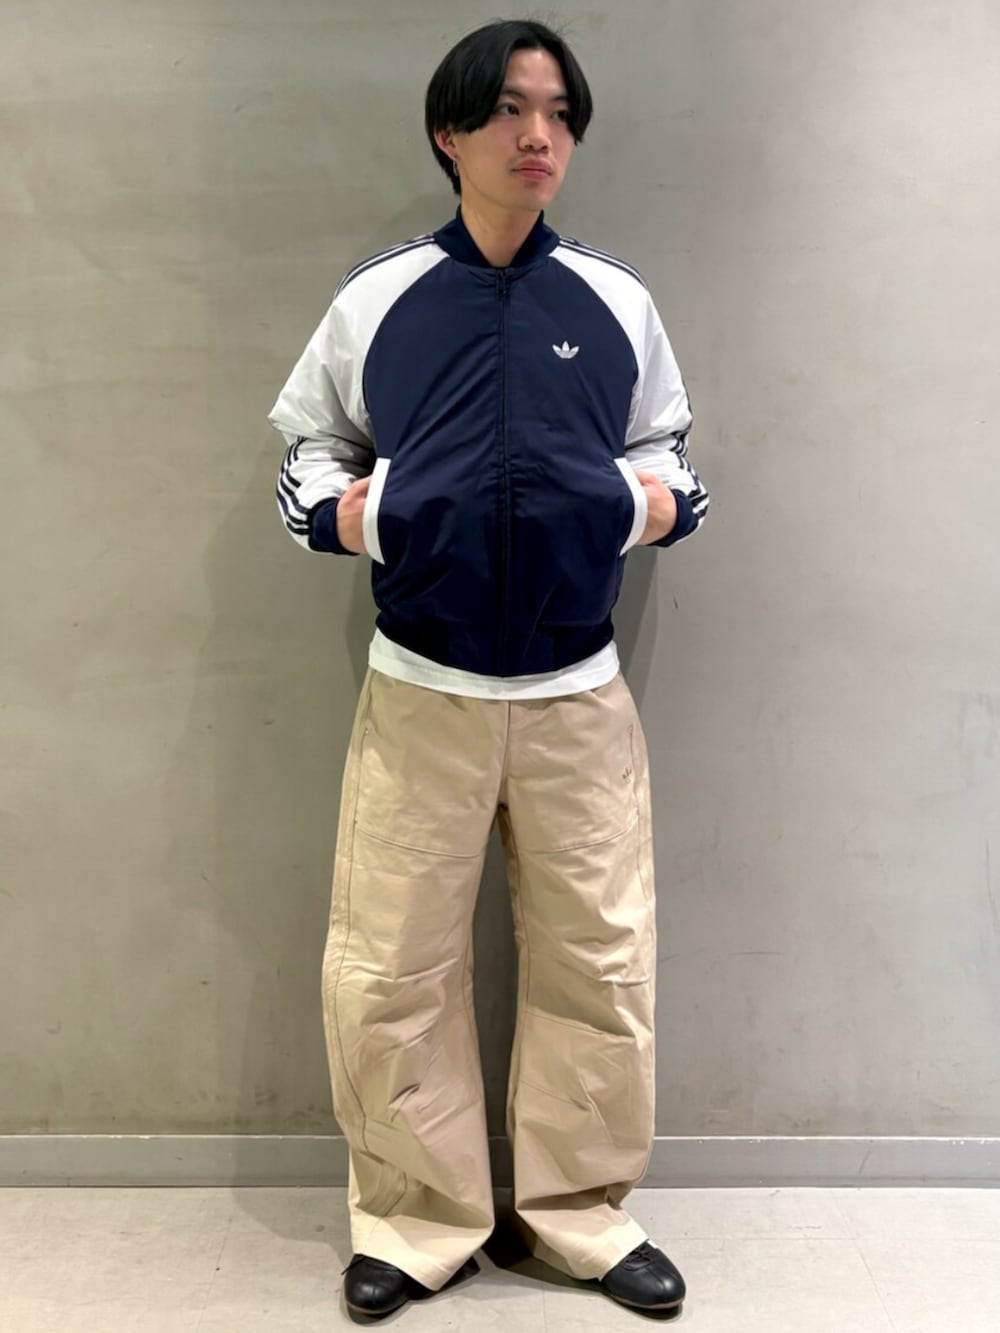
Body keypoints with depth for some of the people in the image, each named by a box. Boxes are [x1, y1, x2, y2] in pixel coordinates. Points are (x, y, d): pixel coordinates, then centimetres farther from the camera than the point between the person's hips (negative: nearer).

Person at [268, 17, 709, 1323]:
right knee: (387, 973, 4)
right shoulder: (376, 299, 3)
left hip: (580, 695, 1)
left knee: (600, 964, 8)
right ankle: (420, 1219, 26)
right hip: (420, 693, -1)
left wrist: (660, 501, -4)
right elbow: (310, 445, 13)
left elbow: (663, 445, 17)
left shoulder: (618, 301, 5)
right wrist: (339, 509, -8)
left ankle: (581, 1210, 30)